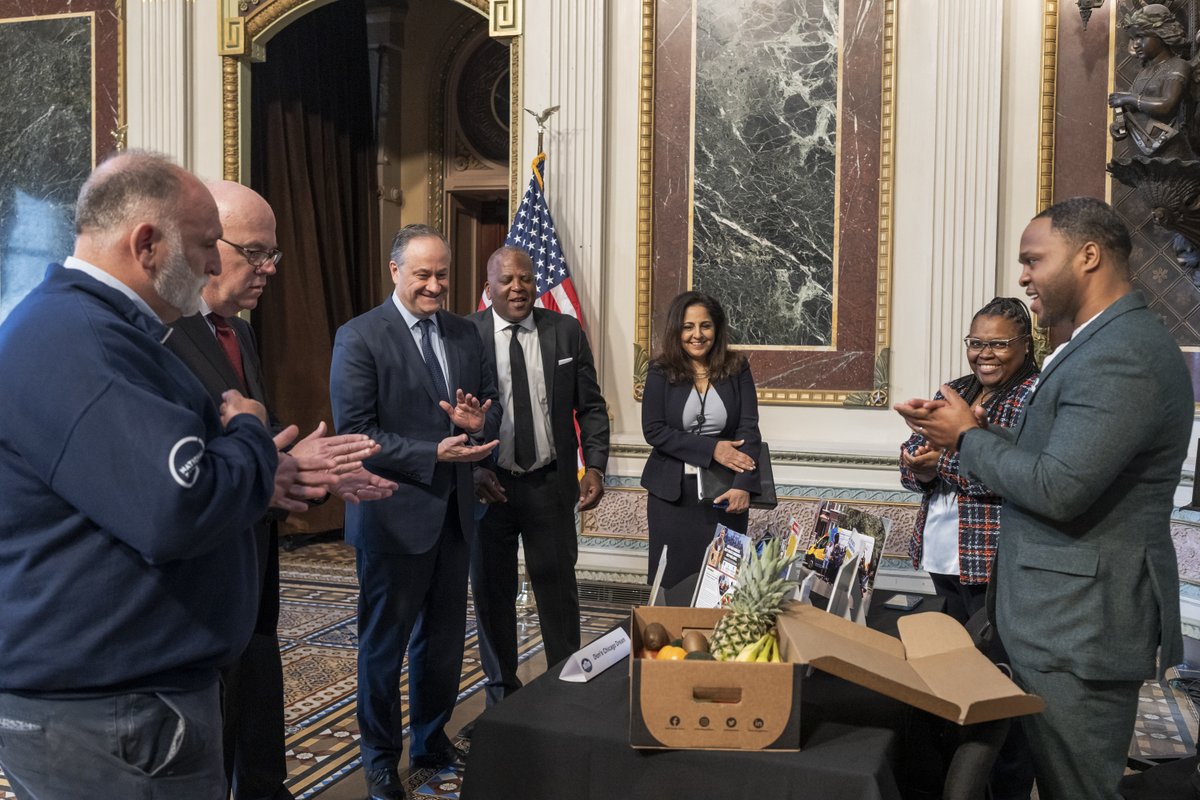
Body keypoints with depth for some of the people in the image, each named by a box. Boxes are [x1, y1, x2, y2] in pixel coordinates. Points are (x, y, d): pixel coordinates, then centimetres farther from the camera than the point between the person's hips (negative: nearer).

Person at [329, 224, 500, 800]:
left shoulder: (465, 334, 7)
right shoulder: (359, 337, -10)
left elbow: (492, 406, 12)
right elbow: (355, 432, -16)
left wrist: (481, 422, -12)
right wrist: (434, 456, -23)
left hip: (454, 511, 6)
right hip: (395, 512, -5)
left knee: (444, 637, 17)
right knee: (385, 641, 10)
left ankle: (432, 741, 37)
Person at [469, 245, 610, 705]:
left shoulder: (566, 332, 1)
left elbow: (591, 407, 4)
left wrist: (594, 467, -7)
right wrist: (472, 472, -12)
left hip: (551, 483, 1)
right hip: (488, 485, 0)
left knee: (558, 588, 8)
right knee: (491, 593, 12)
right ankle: (502, 689, 30)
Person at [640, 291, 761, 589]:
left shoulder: (737, 368, 1)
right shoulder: (661, 372, -2)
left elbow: (749, 429, -6)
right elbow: (653, 430, -8)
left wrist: (743, 485, -19)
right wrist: (711, 449, -16)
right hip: (672, 490, 0)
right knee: (672, 578, 7)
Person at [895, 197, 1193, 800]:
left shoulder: (1124, 355, -21)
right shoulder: (1103, 343, 13)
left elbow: (1059, 489, -27)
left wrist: (968, 436, -13)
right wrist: (967, 435, 0)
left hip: (1080, 629, -10)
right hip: (1060, 616, 10)